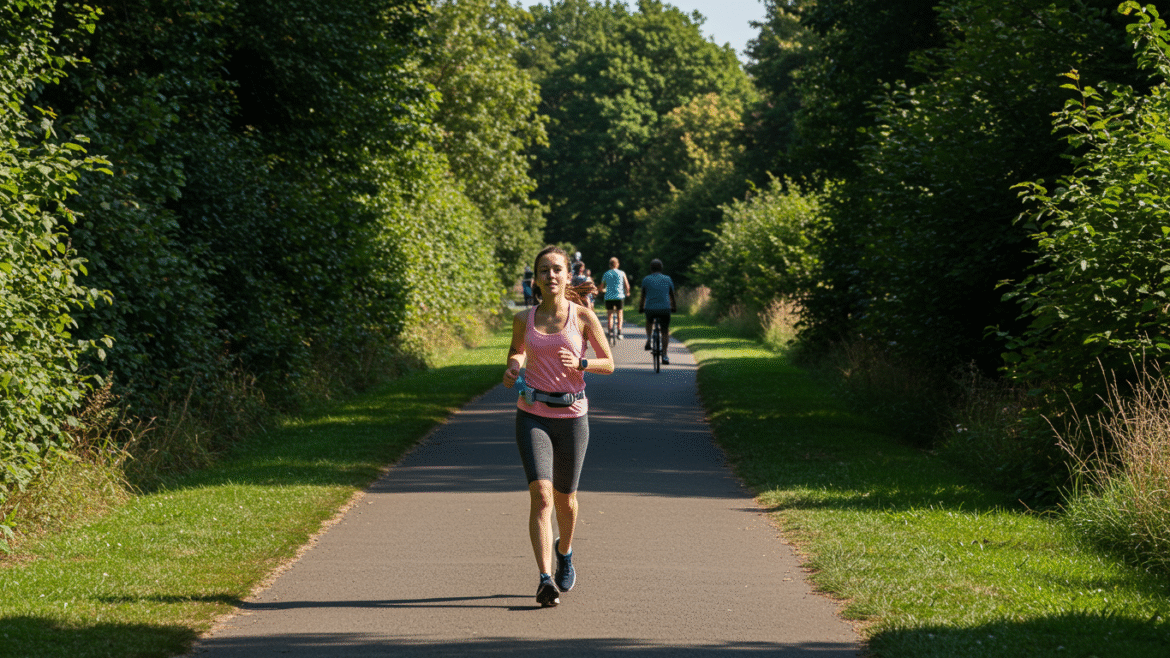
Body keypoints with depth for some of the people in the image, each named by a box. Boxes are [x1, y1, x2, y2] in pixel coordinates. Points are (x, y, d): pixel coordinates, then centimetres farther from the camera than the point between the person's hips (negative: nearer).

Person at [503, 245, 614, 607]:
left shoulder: (583, 316, -3)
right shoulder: (524, 319, 3)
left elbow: (608, 364, 2)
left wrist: (579, 363, -16)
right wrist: (513, 368, 1)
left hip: (571, 415, 0)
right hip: (533, 416, 0)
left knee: (565, 499, 13)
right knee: (541, 495, -18)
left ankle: (564, 551, 46)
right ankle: (546, 580, -23)